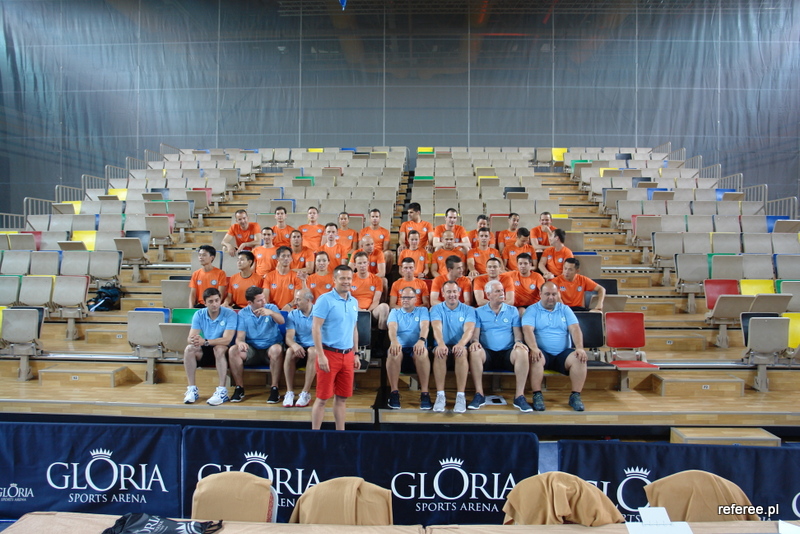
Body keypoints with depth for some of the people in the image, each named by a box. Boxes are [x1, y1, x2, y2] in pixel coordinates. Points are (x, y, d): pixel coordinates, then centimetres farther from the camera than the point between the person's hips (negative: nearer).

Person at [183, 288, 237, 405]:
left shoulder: (230, 314, -16)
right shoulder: (199, 314, -3)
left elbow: (227, 339, -25)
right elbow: (190, 337, -11)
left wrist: (205, 341, -38)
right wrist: (193, 340, -36)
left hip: (223, 352, -4)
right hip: (205, 352, 4)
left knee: (219, 348, -35)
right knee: (189, 349, -23)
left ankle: (222, 391, -30)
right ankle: (192, 389, -15)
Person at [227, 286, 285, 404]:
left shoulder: (271, 307, 2)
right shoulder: (243, 313, 5)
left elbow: (281, 321, -19)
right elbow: (240, 336, -3)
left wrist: (271, 313, -39)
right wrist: (240, 342, -28)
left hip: (270, 348, -2)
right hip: (252, 350, 2)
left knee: (277, 349, -36)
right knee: (233, 350, -26)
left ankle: (275, 389, -26)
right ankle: (239, 388, -13)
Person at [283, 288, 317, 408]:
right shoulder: (293, 315, 5)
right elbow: (289, 337, -6)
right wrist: (294, 345, -30)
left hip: (315, 348, -2)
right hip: (299, 348, 2)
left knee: (312, 351, -35)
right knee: (290, 351, -30)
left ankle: (306, 393, -29)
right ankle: (289, 392, -24)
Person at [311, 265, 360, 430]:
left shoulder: (354, 302, 11)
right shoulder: (325, 299, -8)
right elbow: (315, 328, -13)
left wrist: (355, 354, 16)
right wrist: (320, 355, -18)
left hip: (347, 355, 6)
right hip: (329, 353, -6)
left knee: (342, 398, 12)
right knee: (322, 398, 1)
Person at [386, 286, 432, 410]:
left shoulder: (422, 311, 16)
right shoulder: (395, 312, 18)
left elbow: (424, 326, -5)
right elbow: (392, 328, -3)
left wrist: (421, 340, -29)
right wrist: (394, 341, -27)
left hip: (417, 348, -1)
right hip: (400, 347, 1)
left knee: (422, 352, -36)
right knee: (393, 352, -35)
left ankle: (424, 393, -31)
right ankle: (394, 393, -28)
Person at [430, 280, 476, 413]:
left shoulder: (468, 310, 7)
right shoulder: (436, 309, 7)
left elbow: (469, 330, -11)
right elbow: (437, 328, -12)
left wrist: (461, 344, -34)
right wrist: (441, 344, -35)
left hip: (460, 346, 0)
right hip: (443, 346, 0)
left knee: (462, 352, -34)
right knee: (439, 352, -34)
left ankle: (461, 396, -33)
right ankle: (440, 396, -32)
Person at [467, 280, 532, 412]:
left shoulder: (512, 311, 16)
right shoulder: (479, 312, 13)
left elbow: (517, 331, 9)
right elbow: (475, 332, 4)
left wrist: (518, 341, -13)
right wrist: (475, 341, -18)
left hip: (507, 353, 1)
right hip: (488, 353, -1)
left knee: (522, 352, -32)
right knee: (475, 351, -34)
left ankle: (519, 396, -24)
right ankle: (479, 395, -25)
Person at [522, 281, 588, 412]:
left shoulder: (565, 309, 15)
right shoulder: (532, 310, 6)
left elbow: (575, 329, 4)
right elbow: (527, 330, -10)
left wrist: (579, 348, -14)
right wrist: (534, 348, -28)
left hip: (563, 353, 3)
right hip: (543, 353, -3)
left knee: (579, 359, -26)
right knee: (536, 358, -35)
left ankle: (575, 396, -13)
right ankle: (537, 396, -24)